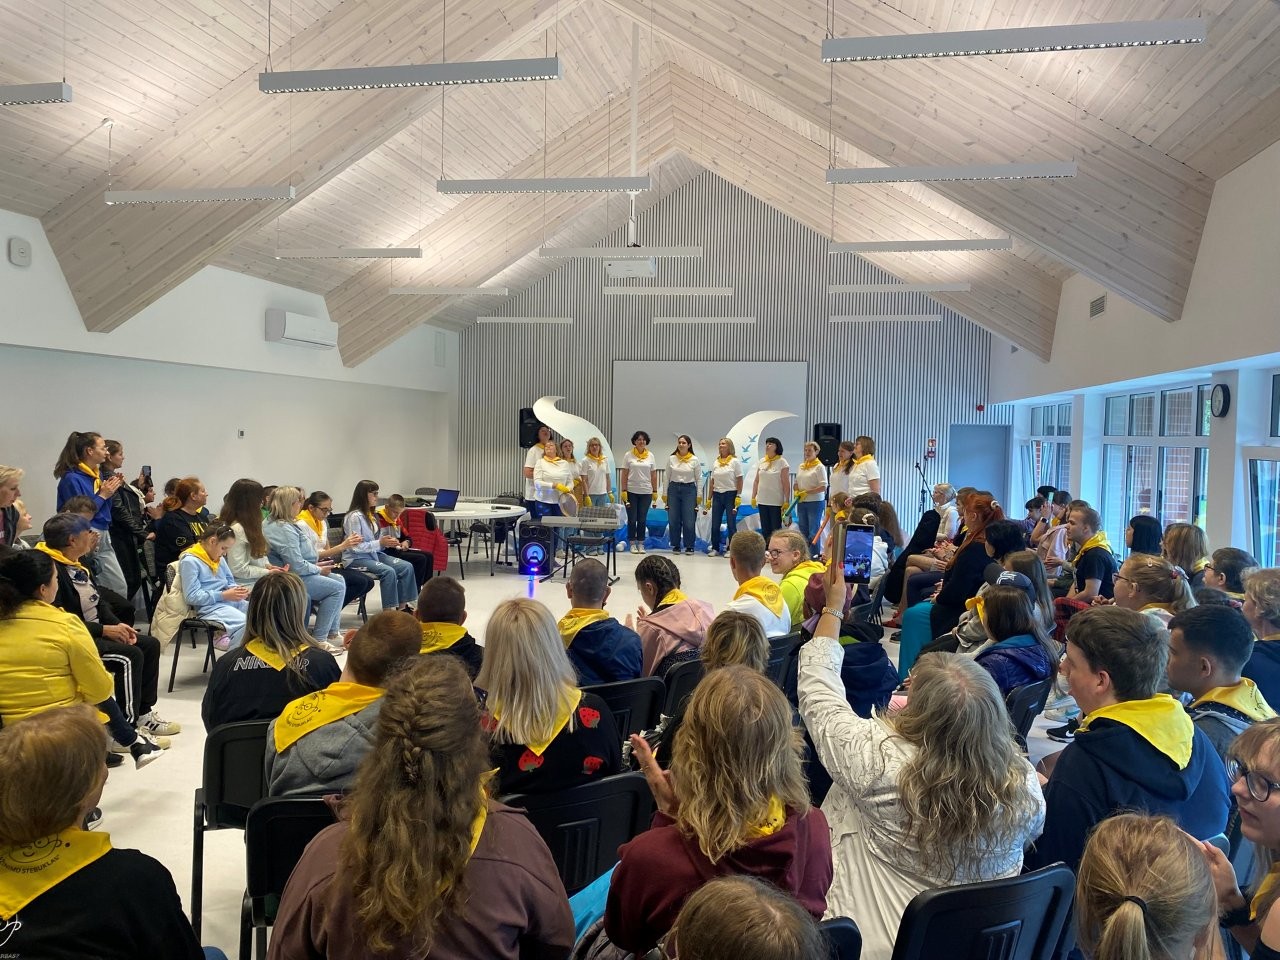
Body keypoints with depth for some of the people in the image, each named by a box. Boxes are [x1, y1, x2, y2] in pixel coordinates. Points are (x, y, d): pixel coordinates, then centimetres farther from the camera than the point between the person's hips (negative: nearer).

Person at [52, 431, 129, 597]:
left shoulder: (98, 474, 11)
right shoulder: (72, 479, -13)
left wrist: (111, 490, 3)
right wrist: (102, 495, -12)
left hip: (103, 538, 8)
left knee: (121, 588, 8)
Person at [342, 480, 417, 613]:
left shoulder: (371, 516, 13)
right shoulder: (354, 517, -15)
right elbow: (355, 547, -21)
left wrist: (386, 542, 0)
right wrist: (380, 543, -21)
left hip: (374, 554, 9)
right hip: (356, 559, -9)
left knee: (407, 567, -10)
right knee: (388, 571, -31)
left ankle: (402, 607, -4)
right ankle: (389, 611, -24)